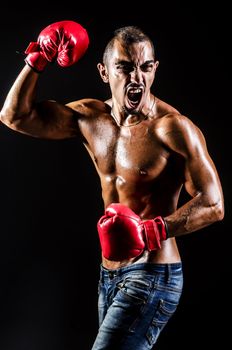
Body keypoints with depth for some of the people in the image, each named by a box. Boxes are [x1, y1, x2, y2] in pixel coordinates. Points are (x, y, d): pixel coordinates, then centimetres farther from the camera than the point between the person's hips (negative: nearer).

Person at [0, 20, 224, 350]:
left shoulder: (172, 128, -16)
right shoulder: (90, 117, 4)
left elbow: (213, 205, -16)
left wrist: (152, 232, -28)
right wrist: (38, 59, -6)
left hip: (152, 276, -7)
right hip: (109, 275, 8)